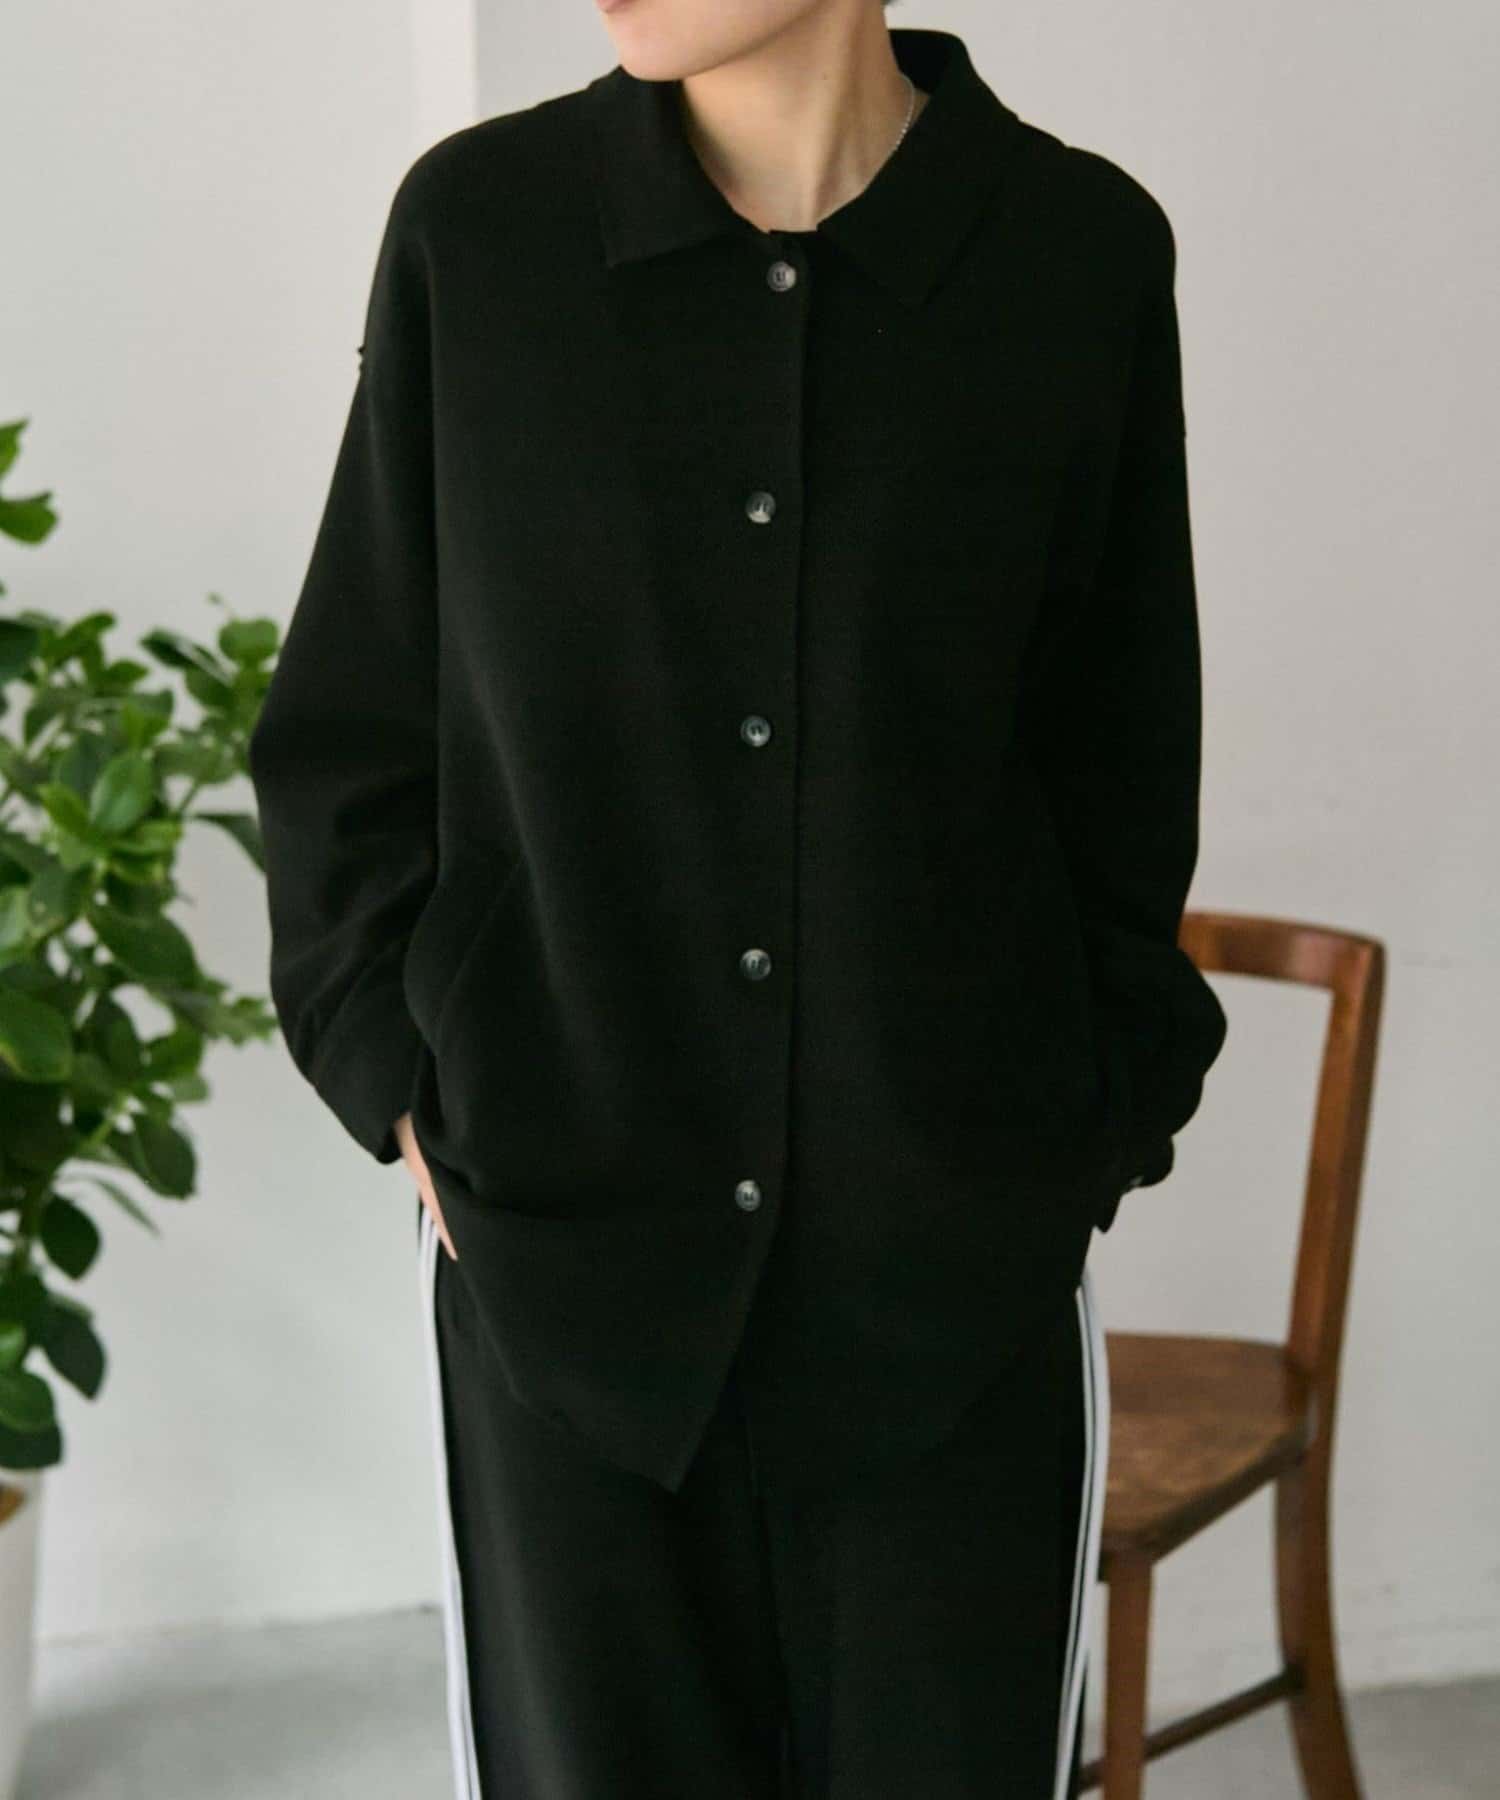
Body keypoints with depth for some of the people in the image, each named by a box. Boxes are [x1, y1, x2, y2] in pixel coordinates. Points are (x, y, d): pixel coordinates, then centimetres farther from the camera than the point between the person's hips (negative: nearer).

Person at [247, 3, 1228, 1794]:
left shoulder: (1080, 251, -3)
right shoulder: (475, 223, -2)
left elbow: (1123, 765, 7)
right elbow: (343, 736, 6)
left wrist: (1100, 1122, 4)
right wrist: (400, 1081, -1)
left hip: (954, 1260, 0)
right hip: (562, 1252, 1)